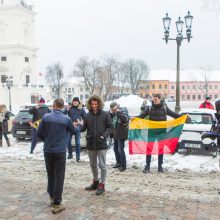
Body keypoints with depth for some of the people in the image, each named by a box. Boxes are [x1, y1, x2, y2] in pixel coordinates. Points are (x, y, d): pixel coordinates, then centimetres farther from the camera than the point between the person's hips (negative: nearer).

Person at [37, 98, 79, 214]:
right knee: (59, 176, 1)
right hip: (60, 151, -3)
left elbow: (39, 133, 0)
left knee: (50, 174, 20)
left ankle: (52, 196, 32)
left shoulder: (46, 117, -4)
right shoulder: (67, 119, -7)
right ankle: (56, 203, 2)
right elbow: (74, 131, 10)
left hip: (48, 150, 3)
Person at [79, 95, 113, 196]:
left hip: (101, 144, -4)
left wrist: (104, 135, -17)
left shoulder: (105, 114, -5)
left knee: (102, 165, 1)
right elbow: (83, 128, 2)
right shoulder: (87, 115, 3)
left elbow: (110, 127, -2)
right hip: (90, 144, 4)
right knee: (93, 164, 17)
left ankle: (102, 185, 13)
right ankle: (95, 182, 34)